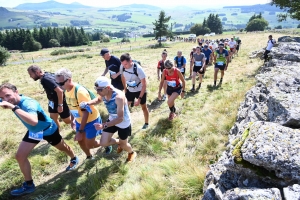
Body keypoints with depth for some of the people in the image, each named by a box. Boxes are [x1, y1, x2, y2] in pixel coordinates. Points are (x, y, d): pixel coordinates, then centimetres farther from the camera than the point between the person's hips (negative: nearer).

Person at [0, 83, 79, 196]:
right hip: (33, 131, 7)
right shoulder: (12, 101, -17)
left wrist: (13, 108, -60)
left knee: (62, 148, 19)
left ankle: (74, 159, 51)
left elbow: (34, 121, -61)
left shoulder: (28, 103, -41)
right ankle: (29, 185, 19)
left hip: (48, 130, -6)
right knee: (20, 156, 2)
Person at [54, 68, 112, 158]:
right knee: (80, 141, 17)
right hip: (79, 120, 8)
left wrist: (80, 131, -27)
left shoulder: (80, 91, -31)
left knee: (89, 145, 3)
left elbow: (86, 112, -29)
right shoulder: (66, 90, -5)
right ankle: (89, 156, 43)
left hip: (91, 120, -7)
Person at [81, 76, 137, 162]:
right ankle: (119, 142, 39)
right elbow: (99, 99, 9)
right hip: (112, 120, 6)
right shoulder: (104, 94, -17)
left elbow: (120, 118, -38)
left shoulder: (119, 97, -39)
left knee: (123, 144, 17)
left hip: (124, 123, -6)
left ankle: (132, 153, 53)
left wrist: (104, 125, -45)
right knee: (103, 142, 7)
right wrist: (88, 103, -11)